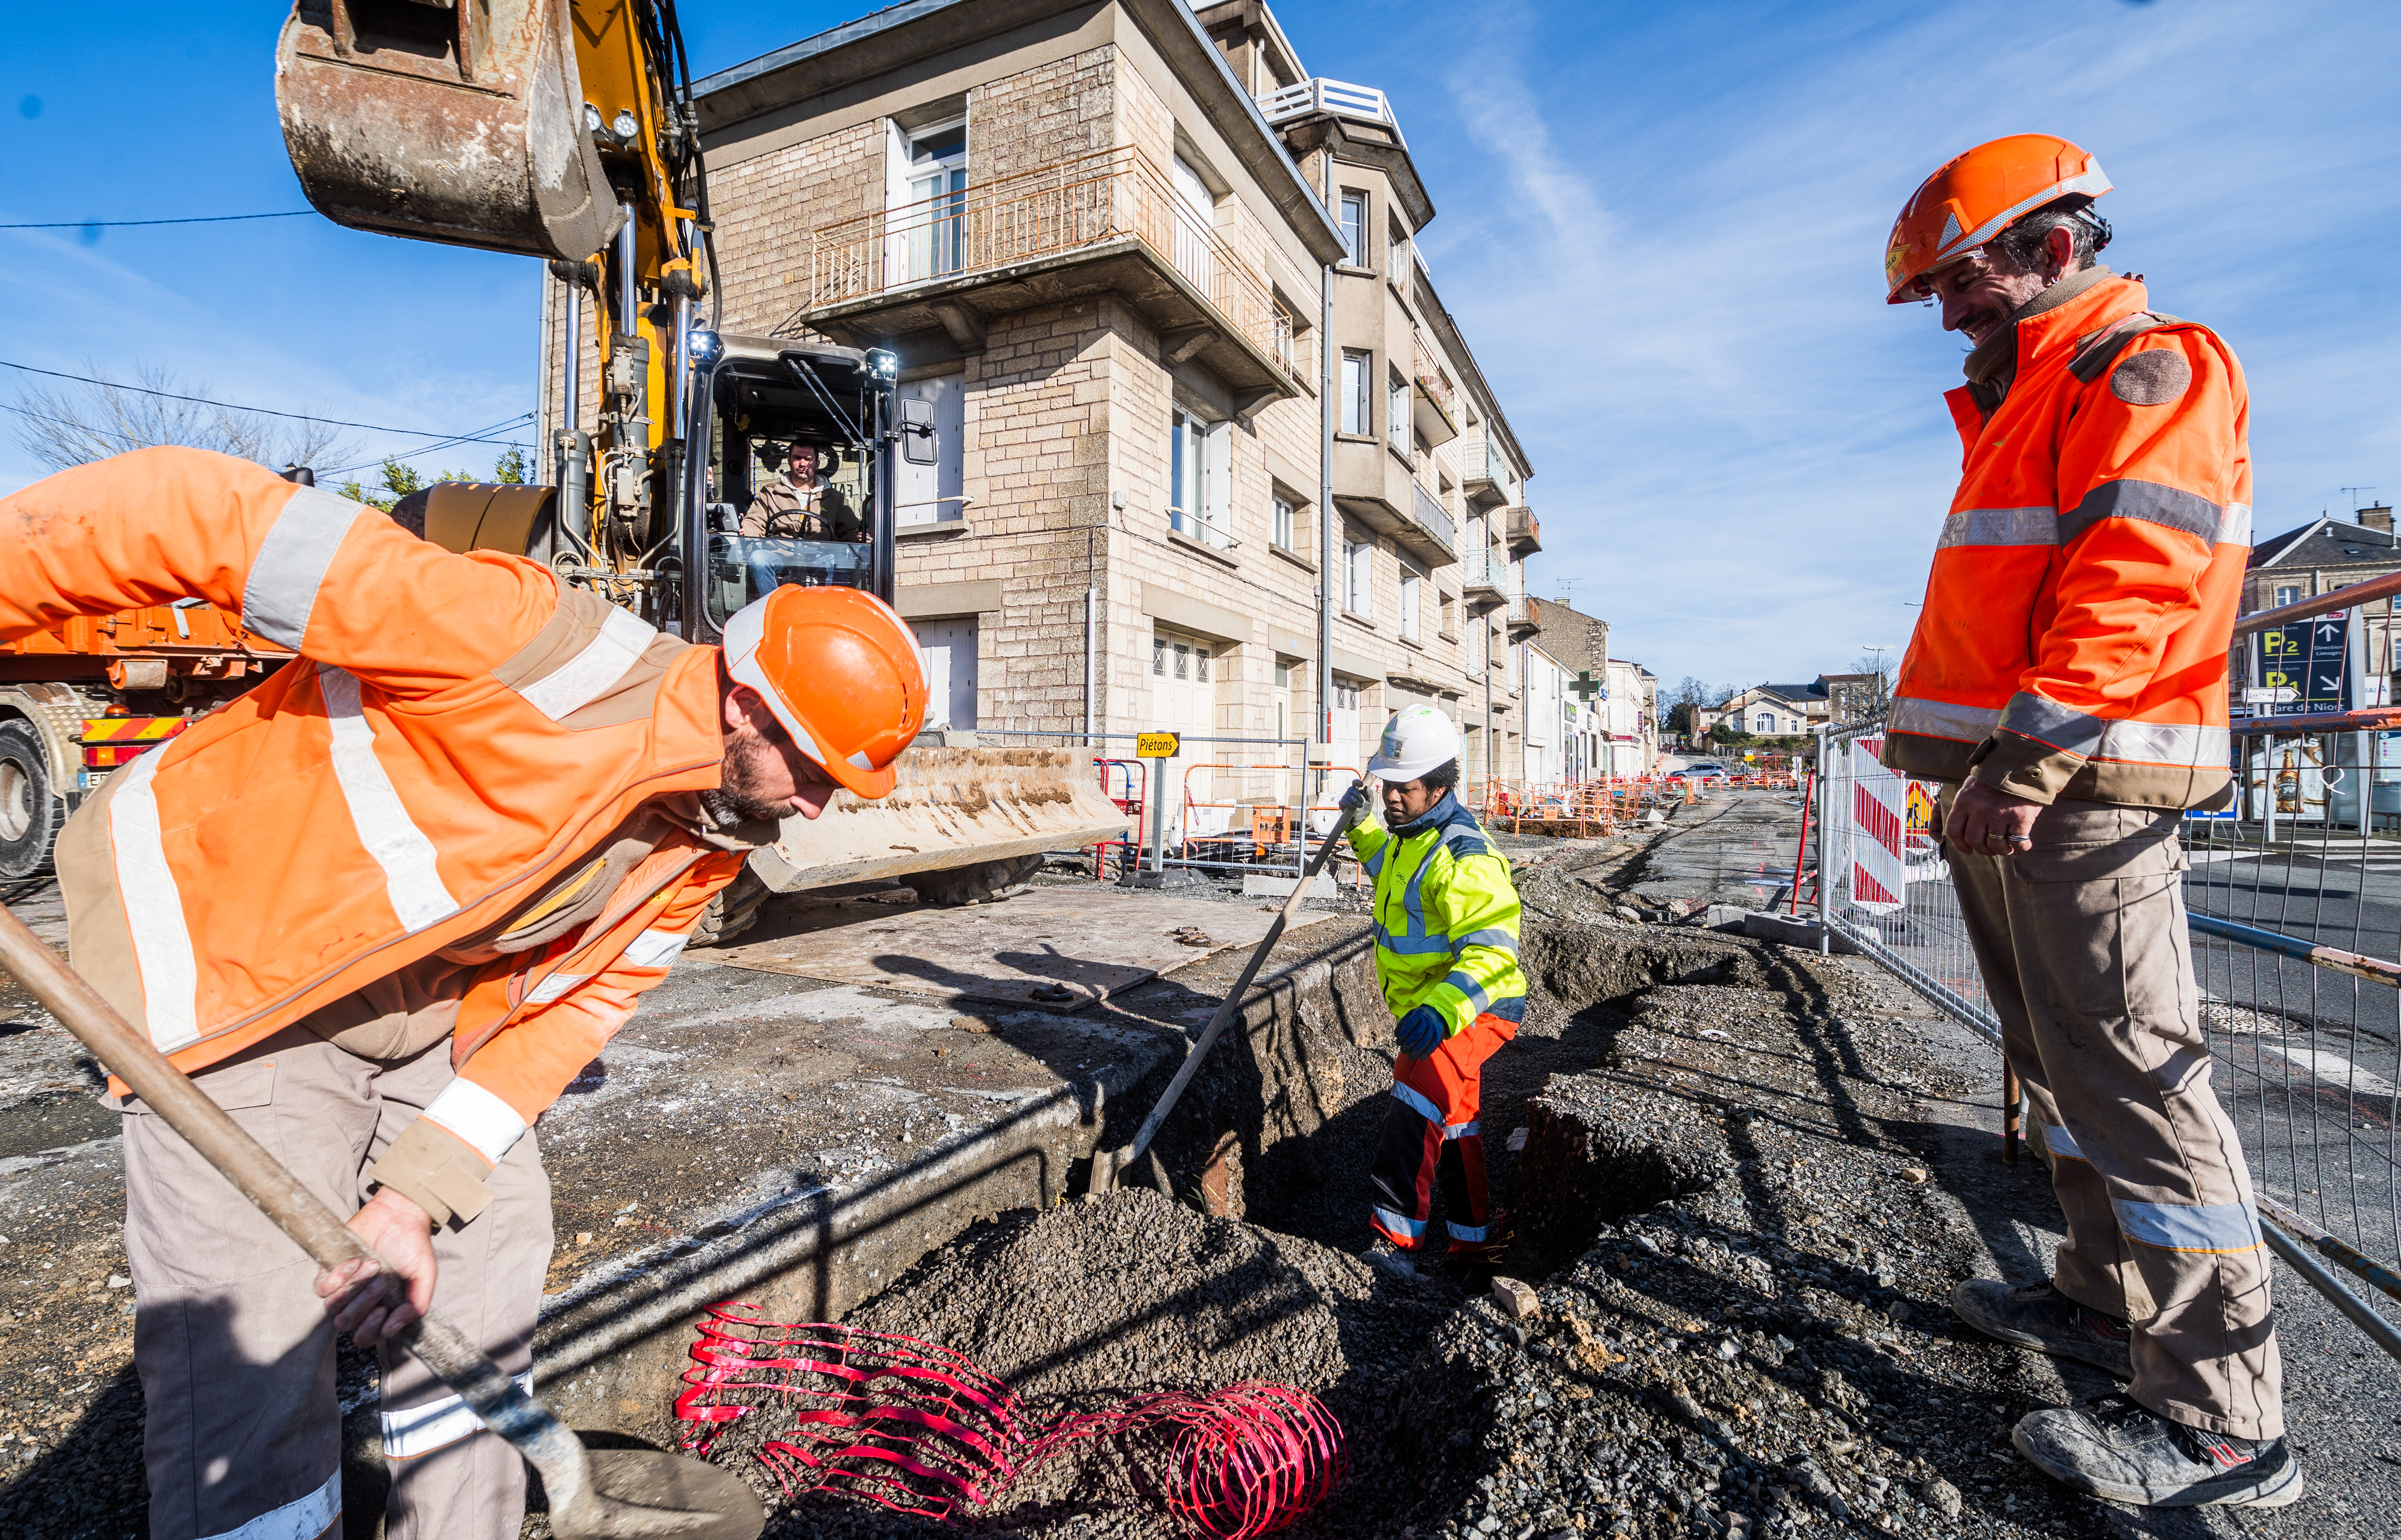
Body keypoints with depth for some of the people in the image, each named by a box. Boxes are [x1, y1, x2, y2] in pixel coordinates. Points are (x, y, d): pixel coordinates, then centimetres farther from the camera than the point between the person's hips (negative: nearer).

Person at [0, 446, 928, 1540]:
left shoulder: (710, 844, -10)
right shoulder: (525, 646, -35)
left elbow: (577, 1000, -7)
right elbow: (211, 514, -31)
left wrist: (421, 1190, -14)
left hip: (424, 997, 7)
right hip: (222, 938, -6)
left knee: (486, 1249, 13)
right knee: (249, 1329, -8)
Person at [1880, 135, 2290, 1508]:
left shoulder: (2148, 365, -4)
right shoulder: (2029, 403, 25)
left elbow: (2134, 576, -20)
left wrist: (2029, 750, -26)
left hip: (2082, 790, -10)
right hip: (2010, 787, 10)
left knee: (2134, 1076, -6)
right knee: (2062, 1064, 16)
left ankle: (2222, 1419, 5)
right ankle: (2114, 1301, 30)